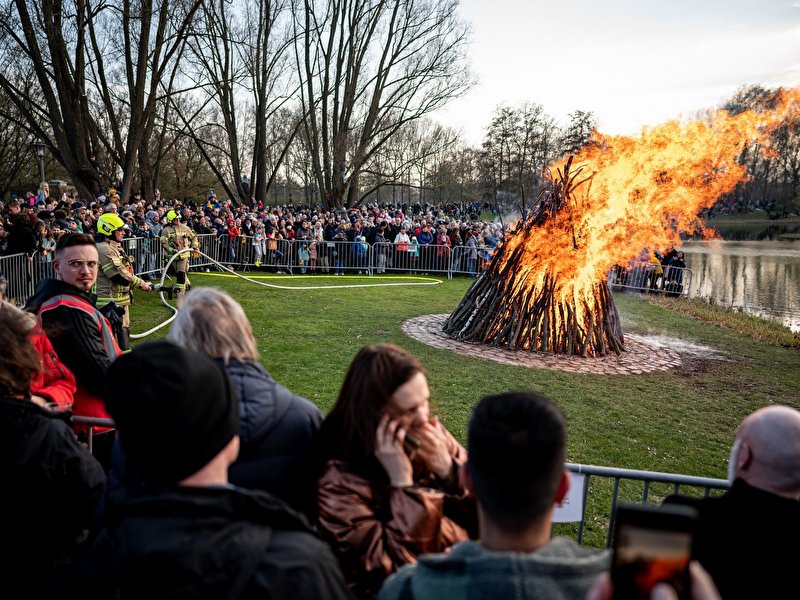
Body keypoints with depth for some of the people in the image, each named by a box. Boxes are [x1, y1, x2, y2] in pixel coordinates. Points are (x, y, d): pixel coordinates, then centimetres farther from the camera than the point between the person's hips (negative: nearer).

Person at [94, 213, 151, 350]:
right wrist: (141, 283, -14)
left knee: (123, 329, 19)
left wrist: (143, 283, 11)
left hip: (121, 298, 11)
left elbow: (125, 271, 21)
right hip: (110, 301, -11)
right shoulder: (104, 249, -18)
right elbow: (119, 275, -23)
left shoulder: (116, 248, 16)